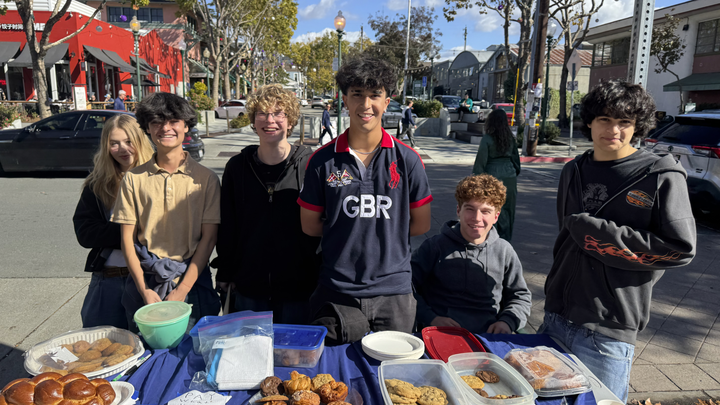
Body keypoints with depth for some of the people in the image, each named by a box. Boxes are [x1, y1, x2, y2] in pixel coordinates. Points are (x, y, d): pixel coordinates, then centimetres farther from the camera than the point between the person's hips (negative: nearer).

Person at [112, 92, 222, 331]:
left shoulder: (206, 179, 0)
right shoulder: (134, 178, 4)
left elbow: (209, 238, -3)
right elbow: (127, 238, 4)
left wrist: (182, 290, -10)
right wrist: (143, 289, -6)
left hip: (192, 283, -1)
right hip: (144, 282, 1)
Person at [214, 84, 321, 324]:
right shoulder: (237, 167, 2)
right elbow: (226, 225, 9)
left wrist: (320, 277, -1)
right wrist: (224, 273, 10)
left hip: (299, 288, -2)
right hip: (249, 289, 3)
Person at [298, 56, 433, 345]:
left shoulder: (407, 160, -1)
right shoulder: (323, 161, -2)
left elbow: (421, 224, 4)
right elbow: (310, 226, 4)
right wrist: (375, 230, 1)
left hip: (393, 291, 1)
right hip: (337, 294, 0)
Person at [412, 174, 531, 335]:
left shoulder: (504, 251, 12)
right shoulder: (435, 247, 1)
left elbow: (521, 296, 22)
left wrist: (507, 321, 3)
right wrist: (431, 318, -11)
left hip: (489, 336, 4)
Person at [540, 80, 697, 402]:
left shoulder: (661, 175, -9)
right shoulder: (573, 172, 9)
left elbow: (680, 248, -14)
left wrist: (599, 234, -16)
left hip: (608, 332, -6)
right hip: (557, 318, 6)